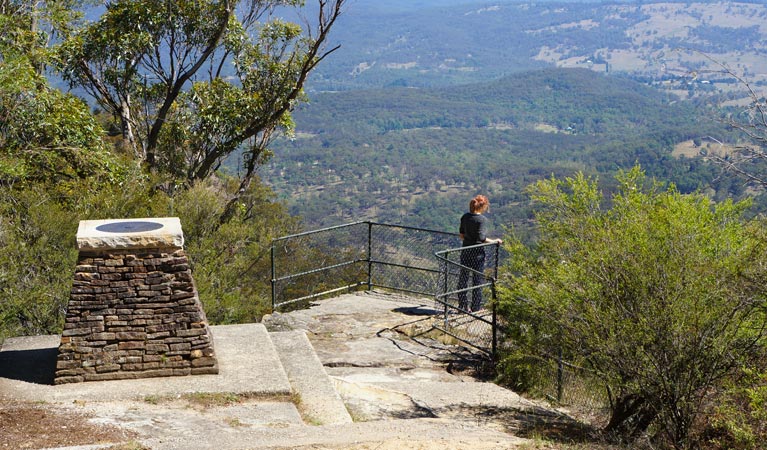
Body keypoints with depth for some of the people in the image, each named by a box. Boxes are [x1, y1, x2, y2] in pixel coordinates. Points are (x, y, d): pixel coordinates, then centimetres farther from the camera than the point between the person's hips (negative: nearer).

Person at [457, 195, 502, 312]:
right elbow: (481, 238, -22)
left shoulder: (465, 217, 3)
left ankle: (462, 305, 21)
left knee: (463, 278, 14)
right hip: (477, 252, -6)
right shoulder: (482, 219, -15)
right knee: (478, 280, 5)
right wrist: (494, 241, -10)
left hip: (465, 251, 6)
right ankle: (476, 307, 9)